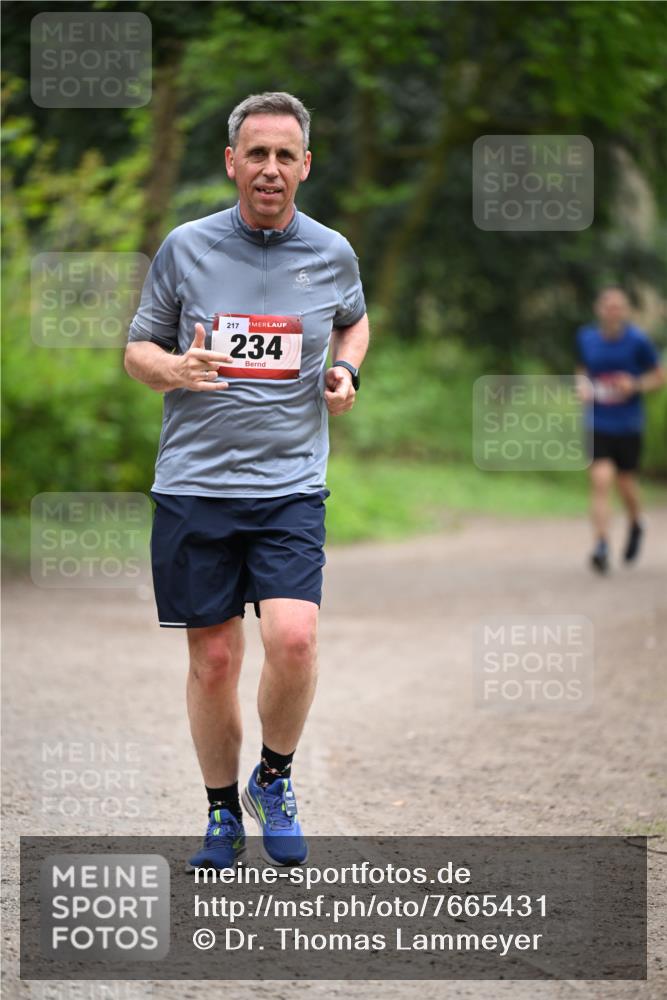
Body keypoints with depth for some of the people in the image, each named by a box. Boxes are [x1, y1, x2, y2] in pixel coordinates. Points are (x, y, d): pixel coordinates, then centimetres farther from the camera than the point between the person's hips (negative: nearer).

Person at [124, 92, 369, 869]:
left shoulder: (331, 253, 5)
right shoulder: (185, 248, 1)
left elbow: (354, 319, 26)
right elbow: (137, 350, 9)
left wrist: (346, 370, 5)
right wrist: (174, 369, -13)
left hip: (290, 485, 0)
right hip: (193, 483, 0)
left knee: (293, 639, -18)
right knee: (213, 660, 4)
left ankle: (274, 780, 9)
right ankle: (222, 813, 23)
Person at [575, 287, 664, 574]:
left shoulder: (638, 341, -9)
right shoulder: (586, 338, 0)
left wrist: (636, 385, -17)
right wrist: (583, 384, -3)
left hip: (629, 426, -1)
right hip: (598, 425, 1)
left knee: (626, 485, 11)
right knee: (600, 481, -15)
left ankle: (635, 525, 45)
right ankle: (602, 547, -19)